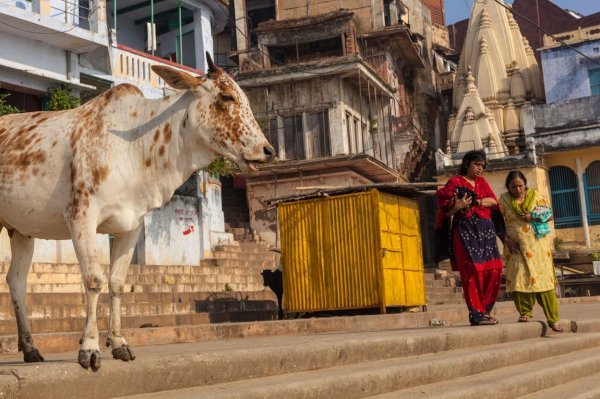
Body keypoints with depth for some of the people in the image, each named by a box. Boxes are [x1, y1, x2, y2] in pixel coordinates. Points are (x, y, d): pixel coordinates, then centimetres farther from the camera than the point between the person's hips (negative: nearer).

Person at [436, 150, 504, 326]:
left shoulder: (482, 182, 21)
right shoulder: (455, 182, 4)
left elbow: (494, 201, 5)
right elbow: (446, 210, -3)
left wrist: (476, 202, -9)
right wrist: (456, 206, -22)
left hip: (485, 230, 6)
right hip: (465, 230, -6)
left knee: (493, 270, -1)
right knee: (472, 271, -11)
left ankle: (484, 310, 10)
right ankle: (476, 314, -8)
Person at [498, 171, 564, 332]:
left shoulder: (535, 195, 5)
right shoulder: (504, 200, 4)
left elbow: (550, 215, 5)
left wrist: (533, 218, -11)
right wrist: (506, 240, -10)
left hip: (537, 245, 0)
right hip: (516, 246, 0)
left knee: (543, 279, -3)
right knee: (520, 278, -7)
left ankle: (553, 319, 1)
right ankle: (525, 312, 9)